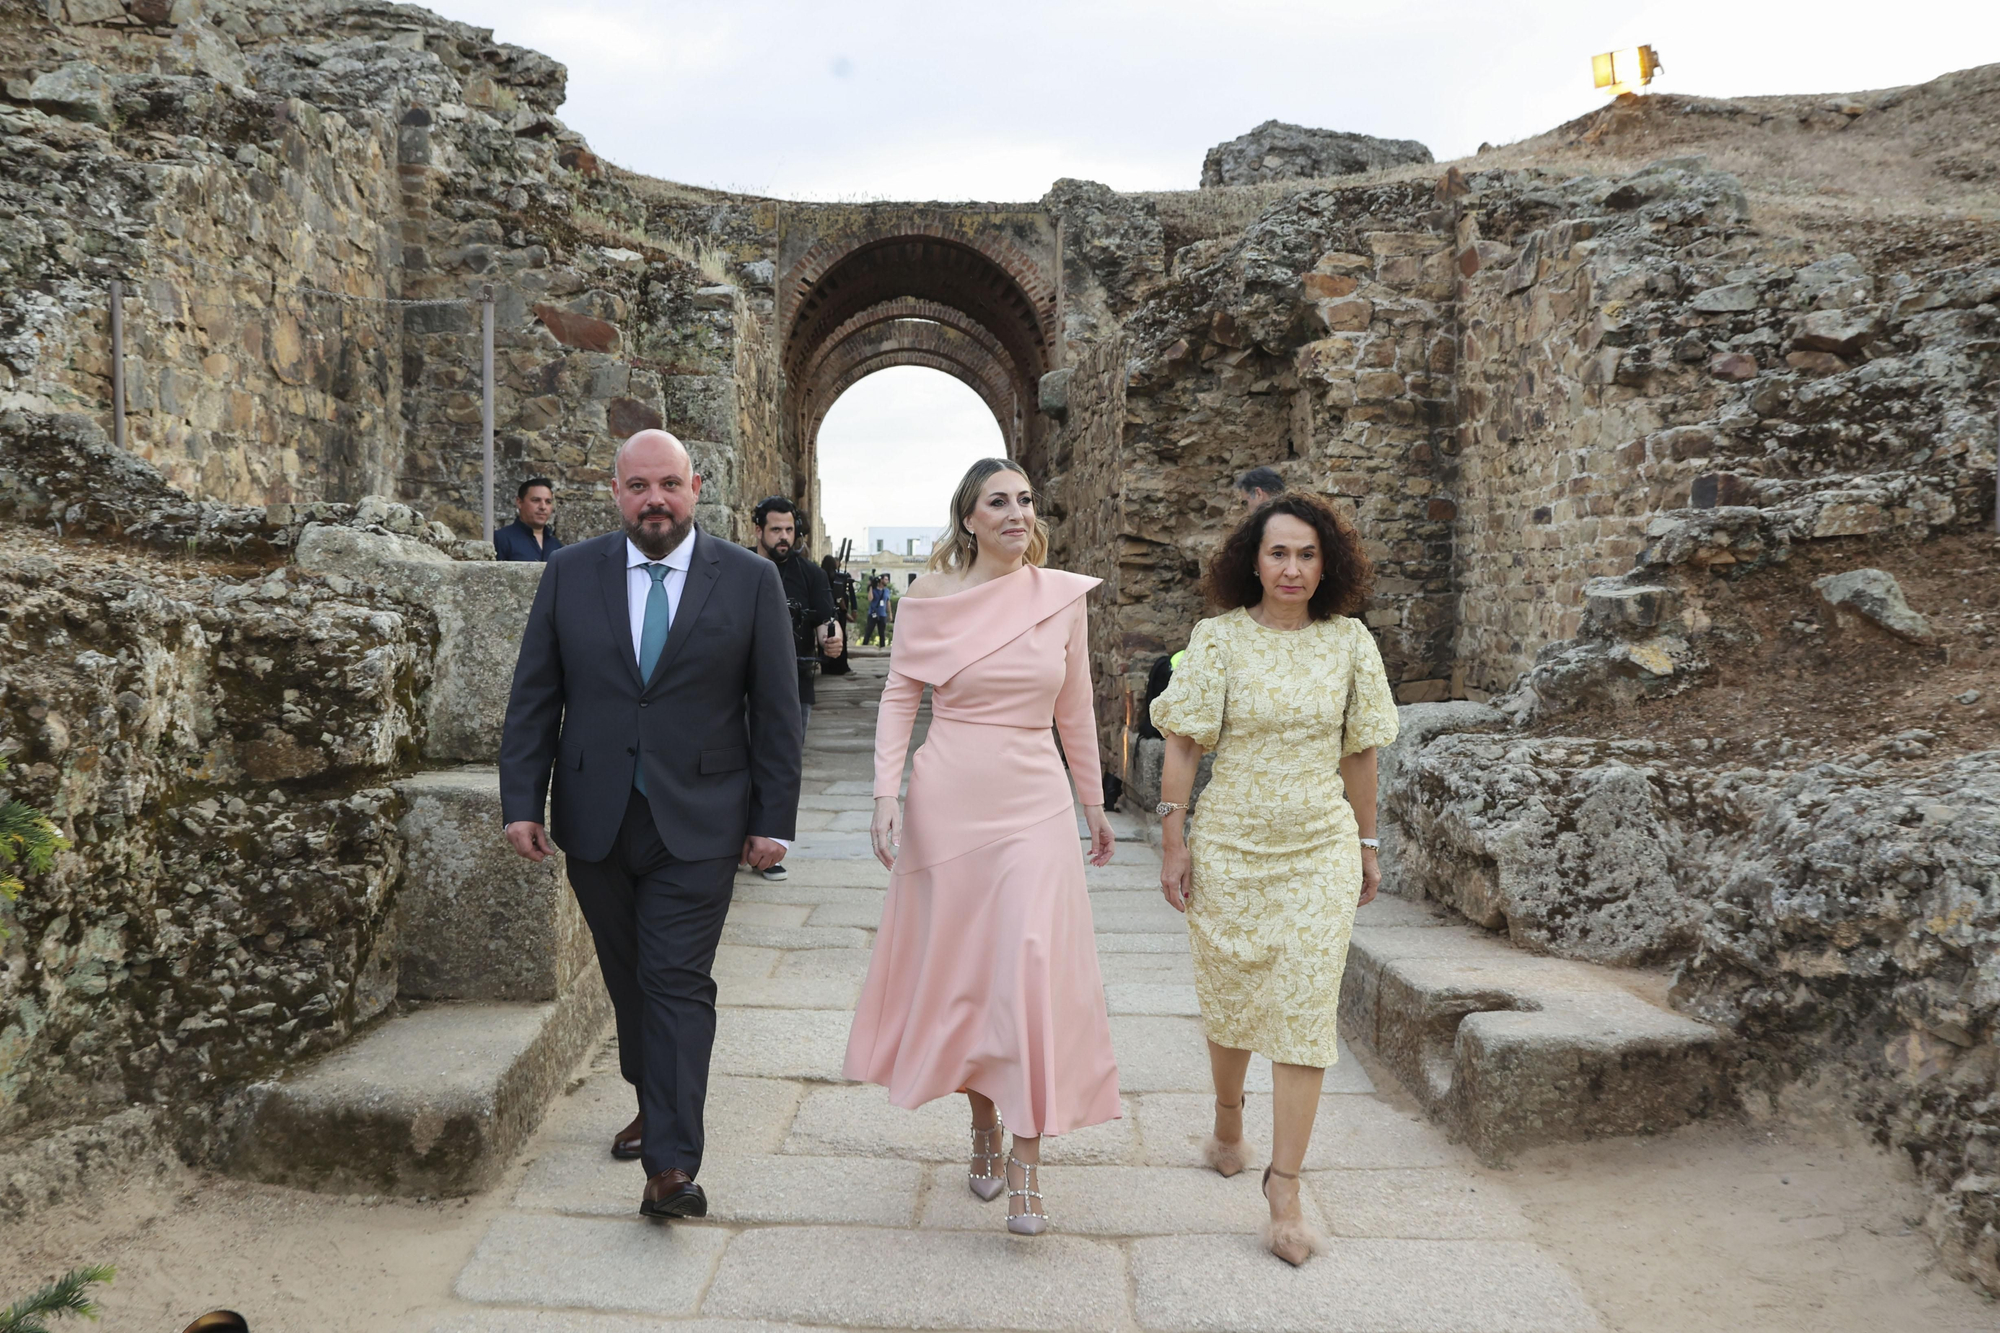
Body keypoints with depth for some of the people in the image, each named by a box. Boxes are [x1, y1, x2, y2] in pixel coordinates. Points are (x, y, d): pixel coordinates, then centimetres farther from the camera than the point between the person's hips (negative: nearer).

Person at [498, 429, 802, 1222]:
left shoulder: (750, 581, -2)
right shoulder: (571, 574, 4)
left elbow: (775, 710, -1)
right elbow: (534, 699, 5)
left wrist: (774, 820, -3)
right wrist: (522, 801, -2)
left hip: (697, 823, -3)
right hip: (596, 822, 3)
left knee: (678, 982, -6)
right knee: (627, 978, 14)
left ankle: (671, 1166, -4)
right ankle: (654, 1104, 35)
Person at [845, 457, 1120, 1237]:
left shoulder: (1061, 596, 2)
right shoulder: (932, 599, -1)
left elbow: (1075, 708, 11)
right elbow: (899, 696, 3)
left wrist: (1094, 805, 17)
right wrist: (887, 793, -8)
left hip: (1034, 805, 0)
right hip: (949, 801, 0)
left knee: (1033, 973, -8)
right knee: (959, 970, 9)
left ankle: (1026, 1165, 1)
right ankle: (983, 1129, 30)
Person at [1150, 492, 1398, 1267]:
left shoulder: (1350, 642, 1)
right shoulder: (1220, 637, -5)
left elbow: (1358, 752, 10)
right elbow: (1182, 743, -4)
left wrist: (1366, 844, 13)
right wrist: (1172, 840, -7)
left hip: (1320, 850, 1)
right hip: (1230, 846, -1)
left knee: (1305, 1014, -4)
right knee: (1228, 1000, 14)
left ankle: (1284, 1189, 5)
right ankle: (1228, 1118, 43)